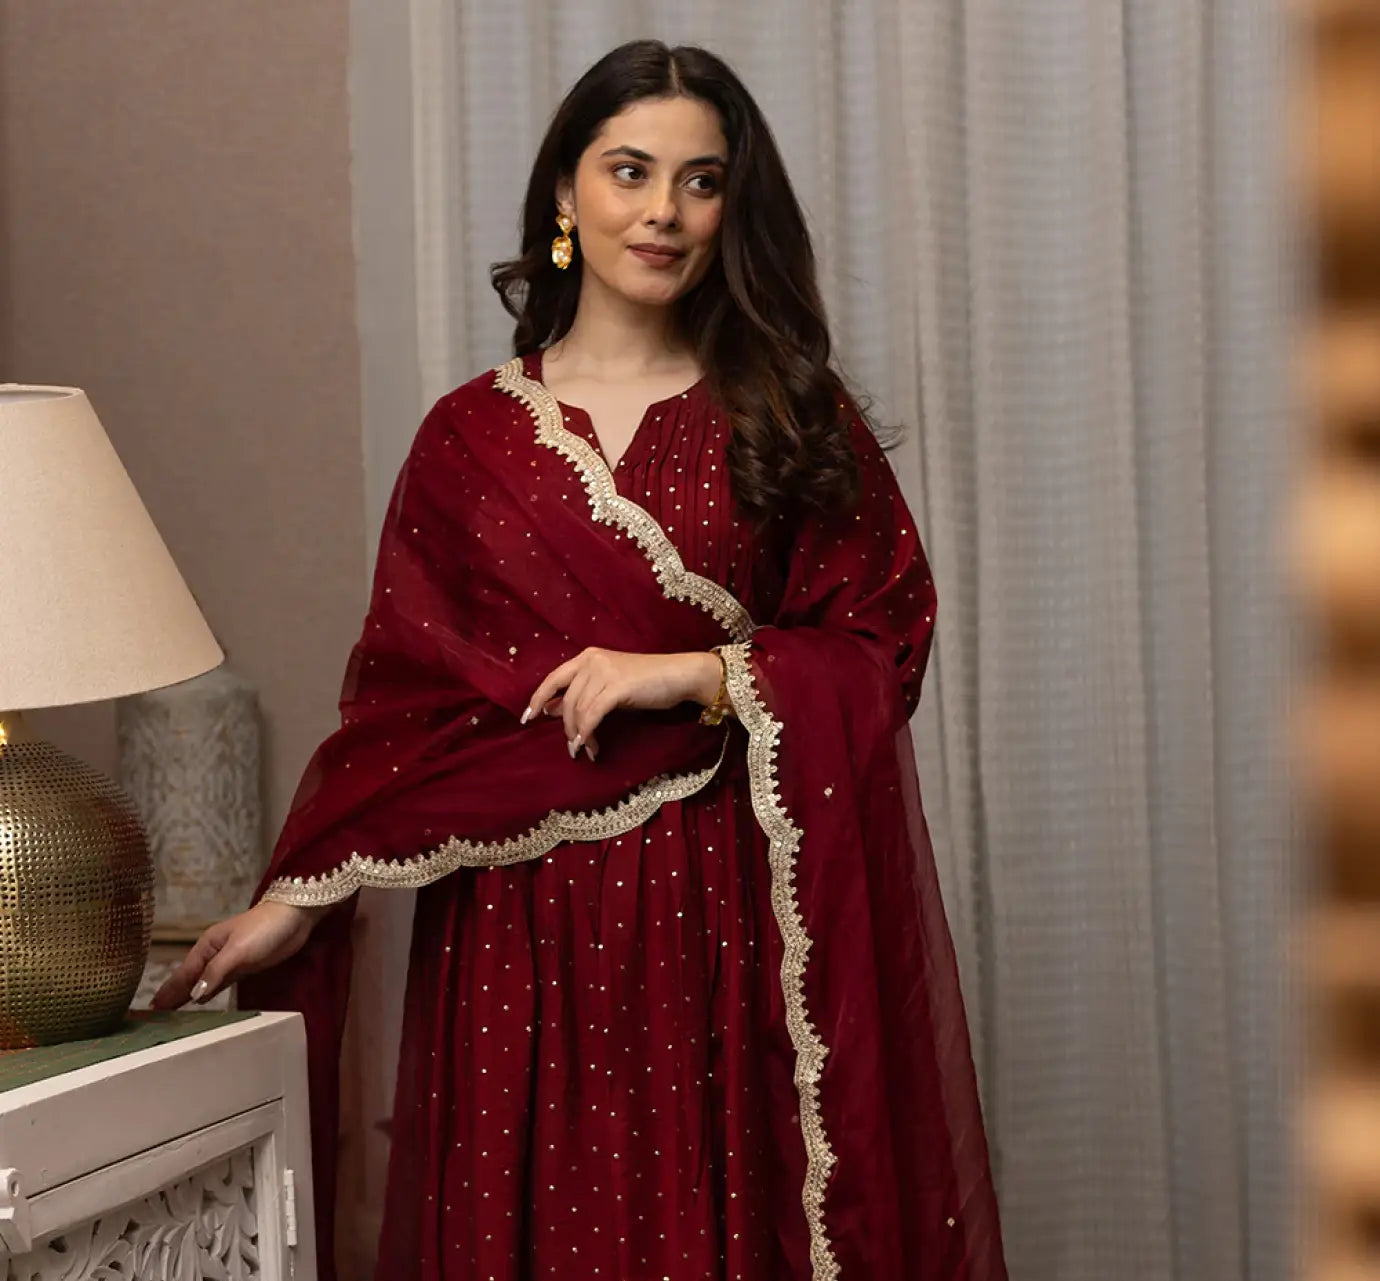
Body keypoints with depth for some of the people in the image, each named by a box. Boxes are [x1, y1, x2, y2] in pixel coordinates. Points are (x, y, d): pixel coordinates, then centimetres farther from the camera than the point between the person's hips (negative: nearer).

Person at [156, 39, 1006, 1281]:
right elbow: (403, 692, 5)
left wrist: (687, 675, -13)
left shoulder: (790, 416, 5)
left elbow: (883, 644, 0)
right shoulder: (473, 434, 5)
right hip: (529, 920, 1)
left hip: (733, 907, 0)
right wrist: (294, 899, -1)